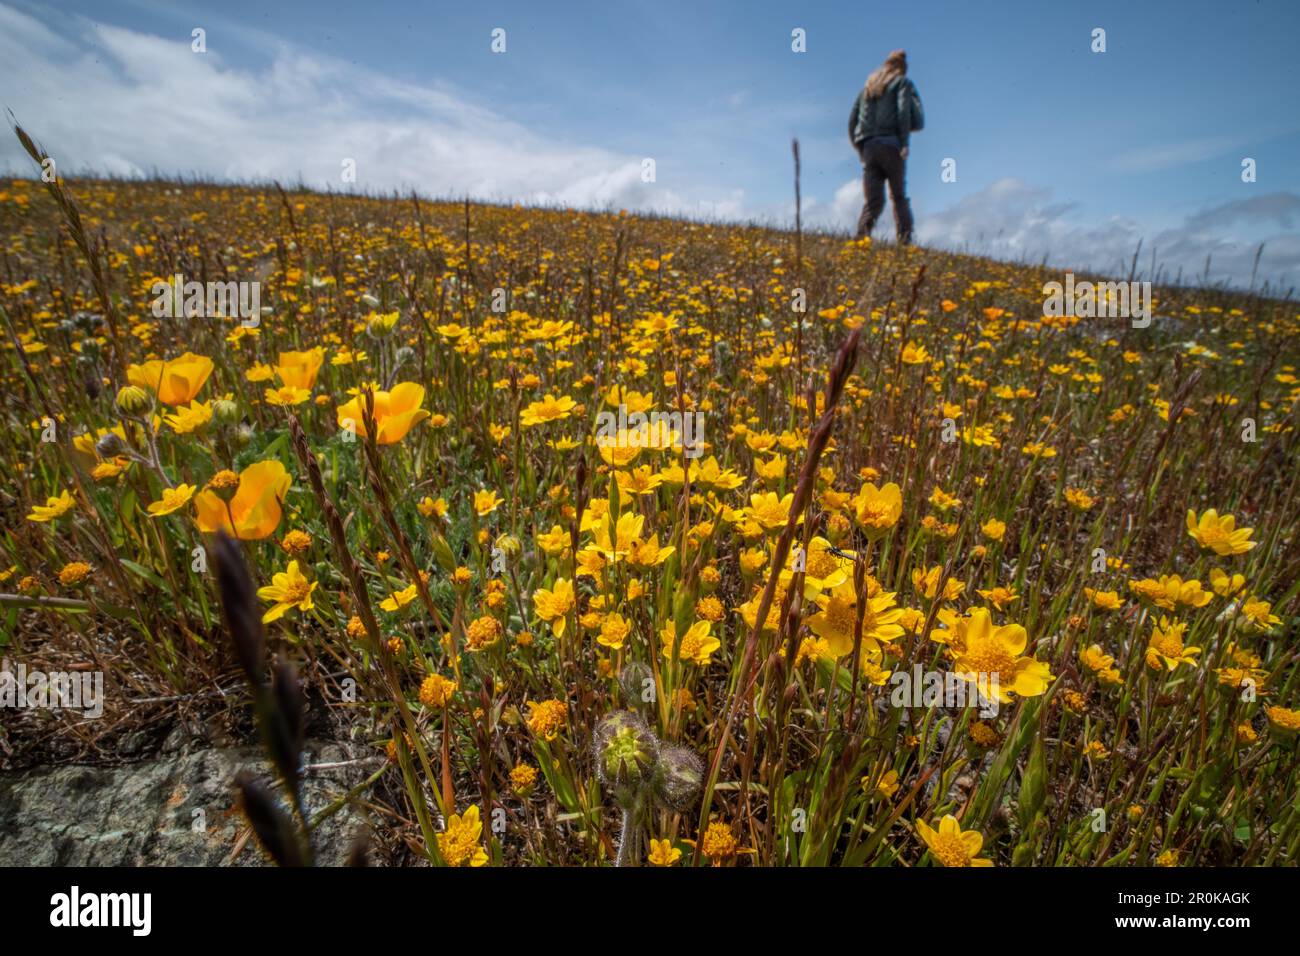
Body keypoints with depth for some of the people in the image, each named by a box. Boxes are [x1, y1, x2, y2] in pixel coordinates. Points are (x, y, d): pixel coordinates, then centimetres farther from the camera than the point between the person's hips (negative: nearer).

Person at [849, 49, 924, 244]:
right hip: (891, 144, -3)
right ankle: (905, 239, -4)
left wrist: (860, 149, 18)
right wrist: (904, 143, -9)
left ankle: (863, 229, -29)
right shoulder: (903, 82, 11)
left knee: (873, 200, -1)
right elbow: (903, 111, -7)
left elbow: (852, 120, 18)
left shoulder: (868, 85, 25)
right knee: (899, 196, 7)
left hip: (868, 146, 3)